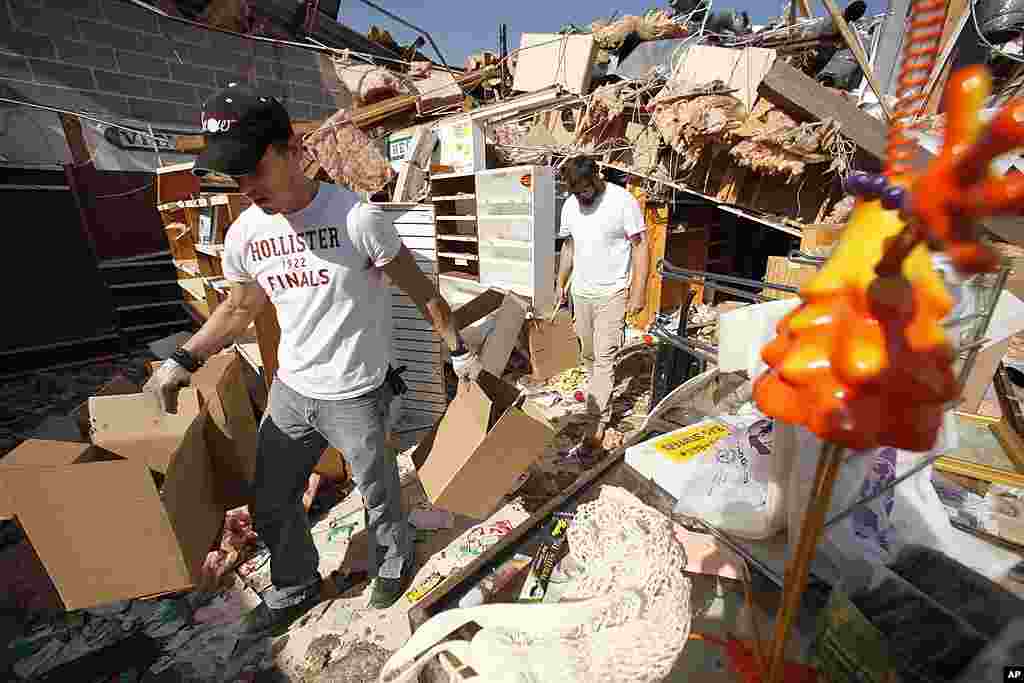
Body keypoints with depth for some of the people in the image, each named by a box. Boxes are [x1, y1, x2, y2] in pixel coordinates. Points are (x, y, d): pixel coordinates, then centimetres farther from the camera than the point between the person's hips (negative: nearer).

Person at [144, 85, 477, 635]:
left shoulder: (357, 218, -18)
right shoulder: (244, 234, 0)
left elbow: (420, 290, -10)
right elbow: (239, 308, 15)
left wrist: (457, 348, -5)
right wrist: (183, 361, 10)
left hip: (355, 396, -5)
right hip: (290, 391, 6)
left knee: (377, 492, 15)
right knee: (269, 503, 20)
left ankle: (393, 563, 47)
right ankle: (297, 587, 48)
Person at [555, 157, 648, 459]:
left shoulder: (623, 201, -12)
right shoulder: (570, 205, 5)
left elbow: (640, 246, -11)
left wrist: (638, 292, -15)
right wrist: (560, 283, 17)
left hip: (612, 293, -6)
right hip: (581, 292, 6)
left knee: (604, 359, -7)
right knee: (589, 355, 14)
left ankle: (595, 431, -4)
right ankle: (602, 401, 36)